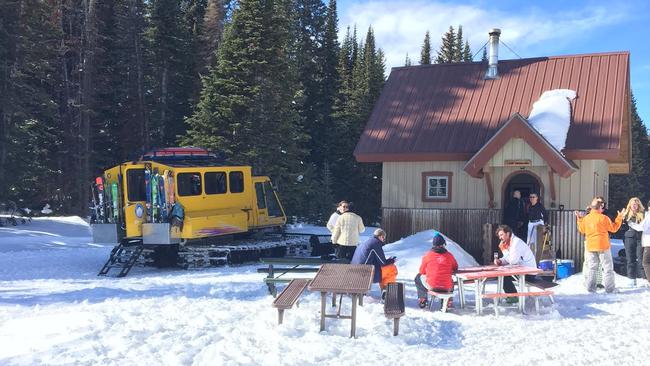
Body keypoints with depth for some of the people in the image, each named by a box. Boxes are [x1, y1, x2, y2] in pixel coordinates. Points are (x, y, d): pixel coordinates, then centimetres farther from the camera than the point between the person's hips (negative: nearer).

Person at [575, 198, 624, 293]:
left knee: (592, 268, 12)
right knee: (608, 267, 5)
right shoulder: (603, 218, -12)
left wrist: (579, 219, 25)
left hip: (590, 246, 4)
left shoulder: (585, 218, 1)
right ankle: (609, 288, 4)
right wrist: (619, 217, 6)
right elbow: (614, 228, -3)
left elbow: (582, 229, 16)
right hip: (603, 246, -4)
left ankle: (590, 287, 8)